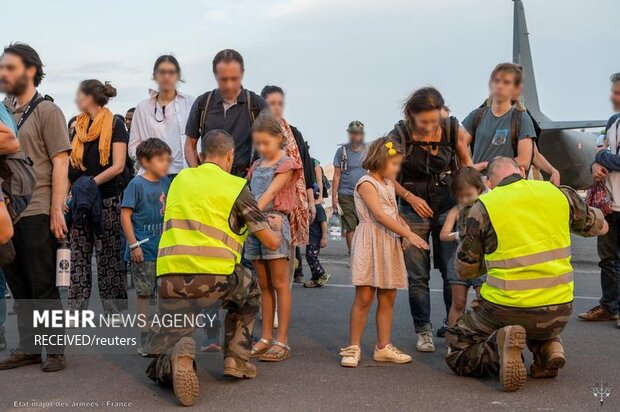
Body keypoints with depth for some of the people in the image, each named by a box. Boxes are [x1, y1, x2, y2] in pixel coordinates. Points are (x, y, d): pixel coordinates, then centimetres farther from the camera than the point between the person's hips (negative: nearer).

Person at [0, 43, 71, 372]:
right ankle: (28, 348, 21)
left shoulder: (46, 111, -3)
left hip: (37, 213, -5)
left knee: (43, 287, 0)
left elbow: (60, 163, -7)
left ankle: (55, 351, 11)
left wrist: (56, 211, -13)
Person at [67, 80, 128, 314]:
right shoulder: (79, 127, 14)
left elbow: (118, 166, -10)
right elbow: (71, 165, 17)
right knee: (77, 258, 3)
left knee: (108, 259, -2)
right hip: (79, 202, 6)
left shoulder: (115, 125, -3)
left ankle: (116, 312, 6)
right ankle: (76, 311, 8)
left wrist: (90, 183, -18)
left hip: (106, 200, -5)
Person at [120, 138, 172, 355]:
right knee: (144, 293, 3)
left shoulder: (166, 183, 7)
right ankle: (145, 339, 13)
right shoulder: (137, 184, -9)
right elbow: (125, 215, -11)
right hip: (144, 249, -6)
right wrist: (133, 244, -14)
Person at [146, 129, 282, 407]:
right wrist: (275, 226, 33)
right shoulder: (236, 187, 6)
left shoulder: (180, 179, 19)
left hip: (169, 278, 3)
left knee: (160, 368, 12)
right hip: (215, 276, -2)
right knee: (248, 292, 35)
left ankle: (177, 356, -23)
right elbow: (271, 242, 9)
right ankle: (237, 361, 26)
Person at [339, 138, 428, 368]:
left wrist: (406, 229, 3)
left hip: (390, 244, 8)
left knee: (388, 297, 8)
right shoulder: (366, 183, -9)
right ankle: (353, 348, 1)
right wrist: (408, 234, -19)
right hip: (370, 243, -8)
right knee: (364, 297, -7)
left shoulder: (389, 184, 18)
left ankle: (383, 347, 15)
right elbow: (379, 215, -18)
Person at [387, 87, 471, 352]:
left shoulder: (453, 130, -8)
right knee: (417, 276, 2)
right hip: (414, 210, -1)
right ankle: (423, 331, 14)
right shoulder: (399, 136, -12)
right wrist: (409, 196, -14)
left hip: (448, 208, 1)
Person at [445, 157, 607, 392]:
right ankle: (548, 346, 7)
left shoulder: (482, 208, -5)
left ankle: (499, 346, -12)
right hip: (559, 312, 4)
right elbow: (600, 227, 22)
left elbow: (464, 271, 3)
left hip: (506, 310, -4)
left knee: (456, 352, 17)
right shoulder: (560, 194, 3)